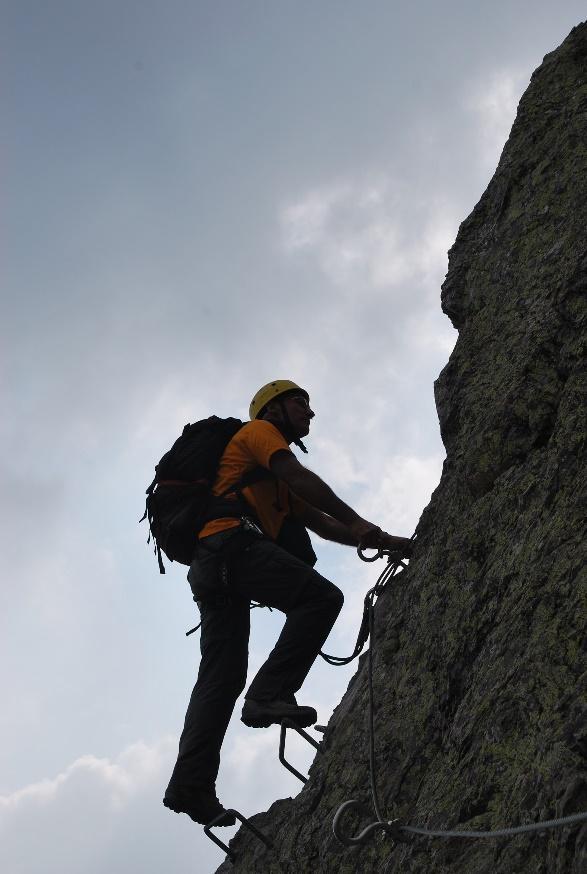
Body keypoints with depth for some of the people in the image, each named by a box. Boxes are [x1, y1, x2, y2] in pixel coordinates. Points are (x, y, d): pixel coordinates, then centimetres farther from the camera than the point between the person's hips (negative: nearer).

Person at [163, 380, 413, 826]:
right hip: (234, 542, -9)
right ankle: (269, 695, -25)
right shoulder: (258, 431, 11)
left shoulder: (279, 485, 38)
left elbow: (321, 524, 29)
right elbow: (299, 476, -6)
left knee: (221, 676, 1)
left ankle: (191, 784, -6)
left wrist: (384, 542, 20)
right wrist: (358, 522, -14)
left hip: (211, 567, 9)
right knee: (322, 597, -17)